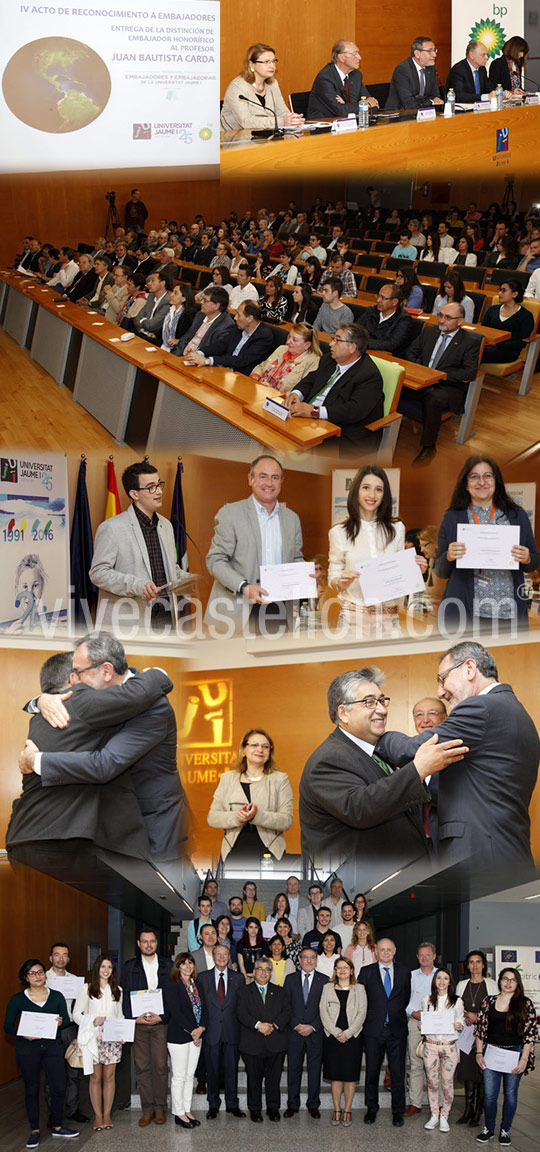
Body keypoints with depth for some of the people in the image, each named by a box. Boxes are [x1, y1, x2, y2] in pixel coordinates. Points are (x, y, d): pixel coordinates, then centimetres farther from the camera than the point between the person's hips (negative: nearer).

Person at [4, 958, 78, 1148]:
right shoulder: (17, 1000, 0)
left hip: (53, 1046, 2)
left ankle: (57, 1127, 17)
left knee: (58, 1088, 0)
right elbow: (8, 1027, -2)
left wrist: (61, 1022, -16)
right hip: (27, 1049, -2)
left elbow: (67, 1020, 8)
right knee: (32, 1089, 5)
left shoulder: (56, 997, 6)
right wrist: (24, 1034, -20)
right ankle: (34, 1131, 16)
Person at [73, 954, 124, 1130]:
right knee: (95, 1077, 0)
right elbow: (76, 1014, 0)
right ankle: (98, 1116, 7)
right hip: (93, 1039, -2)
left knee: (109, 1076, 2)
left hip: (112, 1039, 2)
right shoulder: (86, 989, 2)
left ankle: (107, 1115, 10)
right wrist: (93, 1020, -16)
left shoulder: (117, 990, 13)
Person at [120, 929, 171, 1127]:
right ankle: (147, 1109, 7)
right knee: (142, 1066, 1)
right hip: (137, 1023, 1)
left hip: (160, 1022, -1)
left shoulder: (167, 966, 7)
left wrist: (162, 1017, -9)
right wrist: (134, 1018, -7)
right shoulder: (129, 967, 10)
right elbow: (125, 996, 6)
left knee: (160, 1066, -3)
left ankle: (159, 1108, 6)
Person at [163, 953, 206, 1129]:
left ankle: (187, 1110, 17)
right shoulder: (172, 985, -9)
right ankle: (179, 1113, 5)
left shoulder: (196, 985, 12)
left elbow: (203, 1008, 10)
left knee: (190, 1075, 11)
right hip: (179, 1037, -7)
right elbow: (175, 1012, -15)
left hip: (195, 1035, 7)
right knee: (179, 1076, -1)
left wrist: (201, 1027, -7)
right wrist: (192, 1030, -16)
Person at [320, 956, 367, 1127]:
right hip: (332, 1036, 1)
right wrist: (336, 1032, -10)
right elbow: (323, 1012, 1)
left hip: (352, 1036, -1)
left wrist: (347, 1033, -11)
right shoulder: (328, 988, 9)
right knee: (335, 1075, 2)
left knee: (350, 1075, -1)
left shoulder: (359, 989, 7)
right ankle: (337, 1110, 11)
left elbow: (362, 1013, -1)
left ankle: (347, 1111, 7)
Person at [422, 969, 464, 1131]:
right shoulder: (427, 1000, 7)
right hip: (431, 1045, 1)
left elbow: (461, 1023, 7)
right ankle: (434, 1115, 15)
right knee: (432, 1082, 4)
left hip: (449, 1046, -1)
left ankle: (444, 1117, 10)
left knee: (447, 1083, 0)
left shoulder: (457, 1002, 3)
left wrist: (460, 1027, -14)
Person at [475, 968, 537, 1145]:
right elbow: (480, 1028, 8)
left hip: (514, 1054, -1)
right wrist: (479, 1052, 2)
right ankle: (489, 1129, 16)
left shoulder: (525, 1004, -1)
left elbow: (530, 1033, -4)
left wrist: (524, 1059, -9)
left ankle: (505, 1130, 20)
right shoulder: (489, 1002, 5)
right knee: (489, 1094, 1)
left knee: (510, 1094, 7)